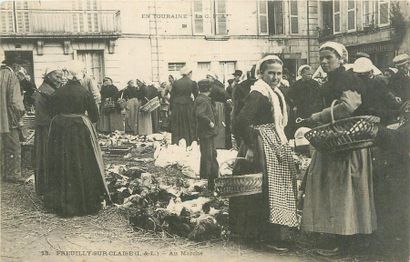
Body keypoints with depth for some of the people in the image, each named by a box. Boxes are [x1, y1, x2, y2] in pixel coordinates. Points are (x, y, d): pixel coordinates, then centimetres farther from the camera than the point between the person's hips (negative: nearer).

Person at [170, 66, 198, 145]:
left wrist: (170, 109, 11)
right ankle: (189, 145, 6)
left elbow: (172, 97, 5)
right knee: (189, 128, 6)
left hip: (176, 107, 2)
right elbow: (196, 97, 0)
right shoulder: (192, 83, -2)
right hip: (188, 107, -2)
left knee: (176, 128, 8)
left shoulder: (175, 83, 4)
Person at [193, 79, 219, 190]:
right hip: (205, 132, -11)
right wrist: (209, 122, -23)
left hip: (209, 132, 11)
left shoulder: (206, 99, 16)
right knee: (207, 156, -5)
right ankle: (205, 179, 2)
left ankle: (213, 176, 30)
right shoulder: (202, 100, -17)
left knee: (213, 154, 18)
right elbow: (199, 114, -31)